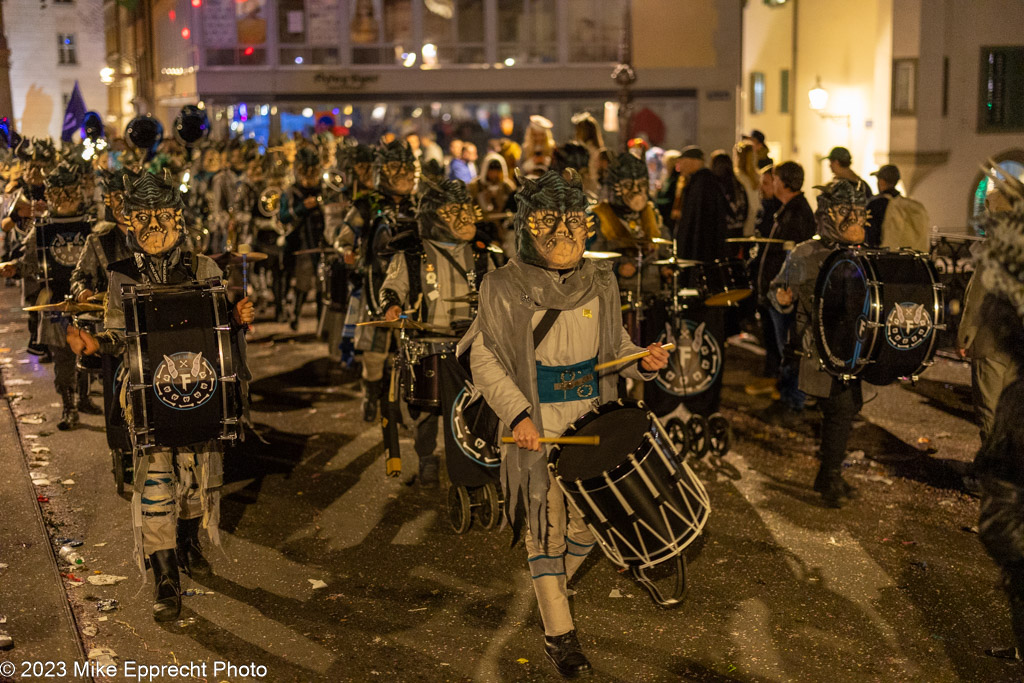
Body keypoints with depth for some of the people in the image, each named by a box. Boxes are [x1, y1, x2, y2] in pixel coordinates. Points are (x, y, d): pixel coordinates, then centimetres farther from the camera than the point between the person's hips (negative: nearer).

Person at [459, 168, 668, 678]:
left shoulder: (600, 282, 5)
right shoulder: (504, 288, -9)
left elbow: (614, 345, 17)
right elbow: (484, 359, -7)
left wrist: (643, 361, -5)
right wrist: (517, 414, -18)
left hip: (592, 421, 4)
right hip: (537, 428, -4)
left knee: (589, 514, 9)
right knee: (546, 521, 1)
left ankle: (554, 583, 38)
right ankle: (559, 632, 12)